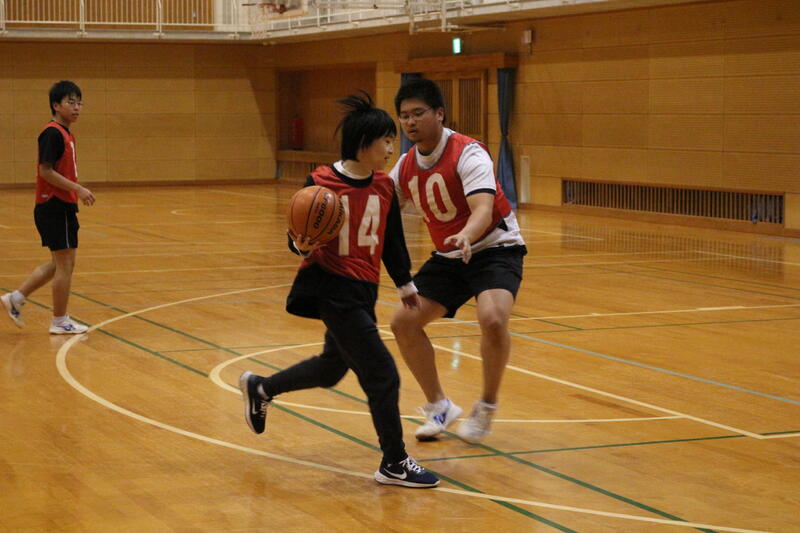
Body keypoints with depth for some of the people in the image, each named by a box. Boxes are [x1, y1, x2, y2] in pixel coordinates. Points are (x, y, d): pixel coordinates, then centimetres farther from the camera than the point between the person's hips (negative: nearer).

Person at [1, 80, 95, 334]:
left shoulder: (65, 134, 14)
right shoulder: (52, 134, -15)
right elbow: (46, 171, -21)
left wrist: (77, 192, 13)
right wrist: (78, 189, -22)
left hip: (62, 206, 10)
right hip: (55, 207, -10)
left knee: (60, 264, 17)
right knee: (64, 264, -1)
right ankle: (60, 321, 9)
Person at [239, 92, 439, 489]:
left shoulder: (384, 187, 3)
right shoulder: (321, 183, -13)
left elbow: (392, 240, 16)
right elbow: (299, 241, -8)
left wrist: (405, 284, 22)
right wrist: (303, 247, -31)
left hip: (362, 291, 8)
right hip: (331, 288, -8)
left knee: (331, 368, 24)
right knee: (382, 374, -10)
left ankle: (259, 388, 48)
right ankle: (394, 465, 2)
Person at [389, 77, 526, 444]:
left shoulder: (467, 154, -22)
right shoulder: (407, 164, -1)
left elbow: (483, 208, -37)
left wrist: (466, 235, -59)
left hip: (495, 248, -7)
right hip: (448, 257, 7)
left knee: (493, 319, -32)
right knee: (404, 322, -2)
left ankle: (487, 407, -8)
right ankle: (439, 407, 16)